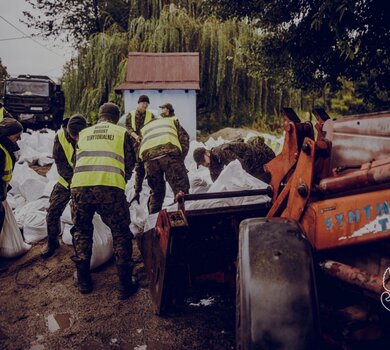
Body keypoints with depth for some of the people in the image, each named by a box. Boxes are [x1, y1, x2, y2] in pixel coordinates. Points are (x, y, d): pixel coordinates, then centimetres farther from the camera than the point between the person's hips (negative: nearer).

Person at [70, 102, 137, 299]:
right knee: (121, 234, 13)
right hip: (110, 186, -2)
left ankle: (83, 281, 32)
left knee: (82, 232, 23)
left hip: (80, 185, 3)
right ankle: (125, 285, 19)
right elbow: (130, 164, 21)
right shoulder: (122, 132, 19)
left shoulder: (84, 133, 26)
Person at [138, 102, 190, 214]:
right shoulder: (172, 120, 33)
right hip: (169, 152, -3)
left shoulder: (145, 128, 39)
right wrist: (180, 159, 15)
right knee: (181, 188, 1)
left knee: (156, 192, 19)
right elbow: (184, 138, 14)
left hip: (148, 156, 3)